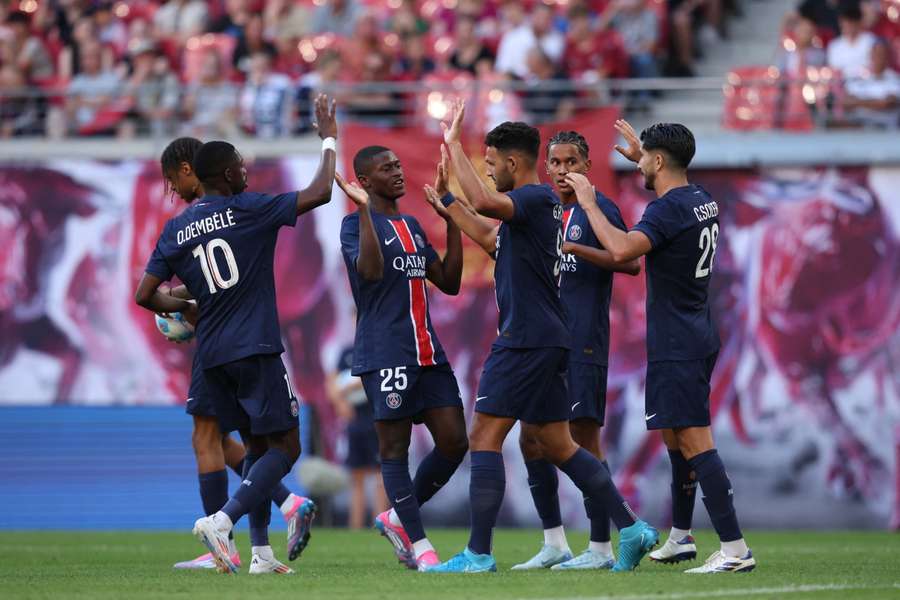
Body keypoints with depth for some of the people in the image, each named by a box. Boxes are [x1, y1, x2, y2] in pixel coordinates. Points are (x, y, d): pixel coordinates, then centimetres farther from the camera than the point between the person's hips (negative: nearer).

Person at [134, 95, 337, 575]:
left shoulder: (175, 229, 8)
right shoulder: (248, 210, -6)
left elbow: (145, 296, 6)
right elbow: (319, 193, -6)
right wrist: (328, 139, 7)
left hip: (212, 355, 6)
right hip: (256, 350, -6)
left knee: (257, 446, 15)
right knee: (285, 446, -2)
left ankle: (260, 552, 8)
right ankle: (221, 521, -20)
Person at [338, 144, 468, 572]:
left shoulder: (412, 227, 19)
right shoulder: (356, 224, -4)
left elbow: (449, 282, 18)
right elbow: (371, 271, -23)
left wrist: (452, 218, 14)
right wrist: (364, 209, -23)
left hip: (428, 354, 8)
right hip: (384, 355, -8)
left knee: (454, 442, 2)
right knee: (394, 447, -2)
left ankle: (398, 518, 19)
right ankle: (419, 545, 2)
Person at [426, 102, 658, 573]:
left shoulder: (536, 198, -12)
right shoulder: (536, 203, 18)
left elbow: (483, 201, -31)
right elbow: (497, 244, 34)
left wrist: (453, 144, -23)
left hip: (526, 340, -10)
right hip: (543, 340, 10)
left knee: (484, 437, -8)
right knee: (557, 446, 13)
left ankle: (478, 554, -10)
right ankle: (631, 528, 10)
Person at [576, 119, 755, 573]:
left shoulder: (669, 209, -18)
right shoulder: (701, 200, 11)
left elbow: (622, 249, -32)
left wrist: (588, 203, -20)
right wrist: (641, 157, 42)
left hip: (677, 347, -10)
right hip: (697, 337, 10)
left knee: (694, 442, -12)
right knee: (676, 438, 20)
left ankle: (735, 549, -17)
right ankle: (679, 538, 29)